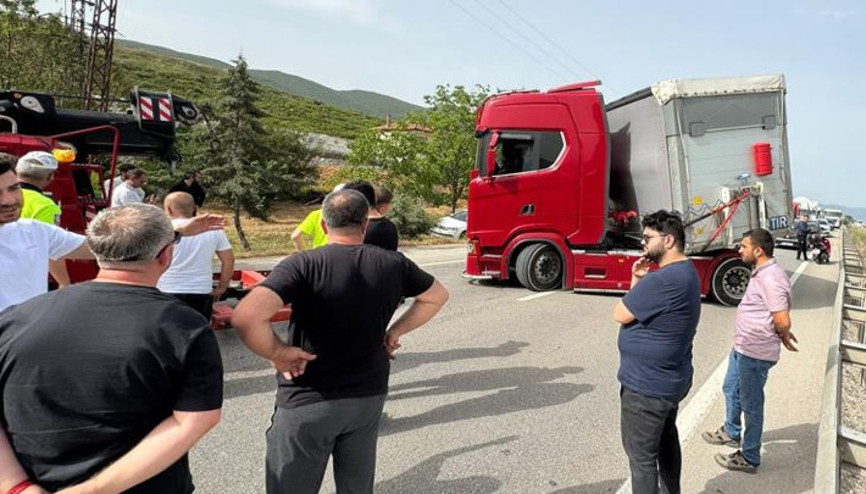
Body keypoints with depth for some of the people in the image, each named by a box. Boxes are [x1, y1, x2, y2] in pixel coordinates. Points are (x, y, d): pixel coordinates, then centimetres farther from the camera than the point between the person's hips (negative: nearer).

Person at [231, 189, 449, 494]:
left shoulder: (303, 265, -18)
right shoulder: (393, 263, -5)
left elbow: (245, 316, -31)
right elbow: (437, 296, 12)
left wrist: (277, 353, -15)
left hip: (307, 402, -4)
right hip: (369, 397, 4)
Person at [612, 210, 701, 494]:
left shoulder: (663, 279, -29)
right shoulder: (686, 272, 6)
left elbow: (620, 314, -20)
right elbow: (650, 308, 12)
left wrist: (638, 282, -5)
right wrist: (639, 280, -2)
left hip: (646, 386, -11)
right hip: (671, 379, 11)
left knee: (642, 456, 5)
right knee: (666, 441, 28)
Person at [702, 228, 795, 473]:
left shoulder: (771, 279, -26)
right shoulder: (761, 272, 8)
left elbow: (782, 321, -26)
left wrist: (783, 338, -7)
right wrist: (783, 334, 8)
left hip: (755, 353, -10)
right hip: (742, 347, 10)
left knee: (751, 404, 4)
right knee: (731, 390, 25)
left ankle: (749, 458, 20)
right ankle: (731, 432, 47)